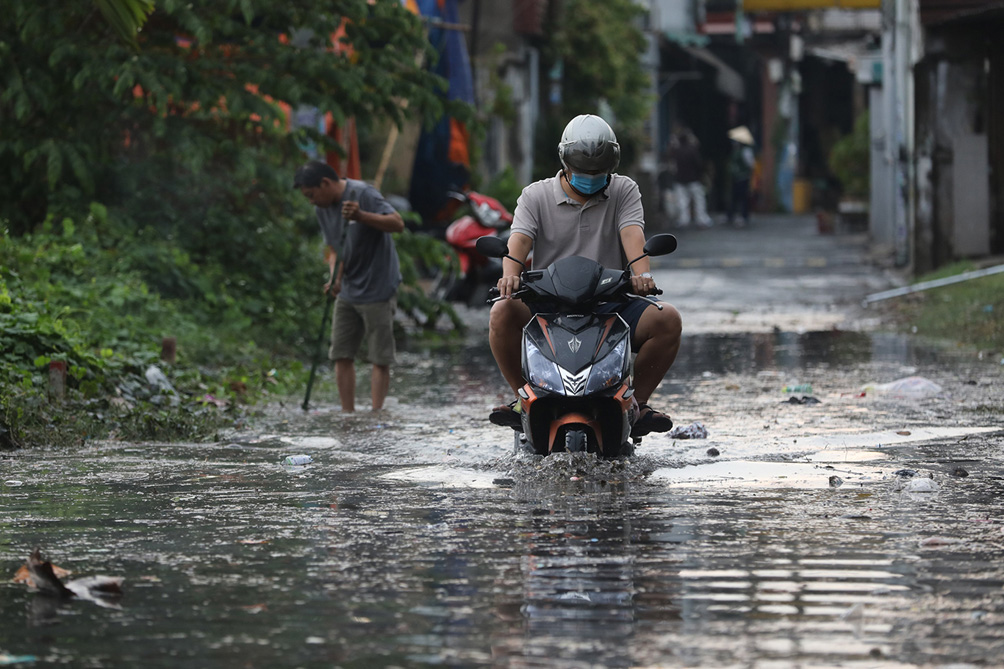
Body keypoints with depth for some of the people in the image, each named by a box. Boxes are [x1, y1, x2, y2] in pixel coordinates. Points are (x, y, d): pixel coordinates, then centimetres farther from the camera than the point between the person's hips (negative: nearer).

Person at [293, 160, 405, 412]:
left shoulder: (363, 194, -16)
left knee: (380, 359, -4)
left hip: (378, 290, -8)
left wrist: (360, 216, -38)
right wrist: (335, 278, -6)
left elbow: (397, 223, -25)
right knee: (341, 355, 6)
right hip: (348, 293, 8)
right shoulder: (322, 209, 7)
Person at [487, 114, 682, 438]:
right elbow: (519, 240, -10)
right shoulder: (536, 196, 7)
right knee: (503, 313, -29)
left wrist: (643, 273, -32)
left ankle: (636, 401, -7)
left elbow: (632, 234, -10)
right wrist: (511, 275, -33)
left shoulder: (623, 191, 9)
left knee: (668, 320, -23)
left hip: (611, 301, 1)